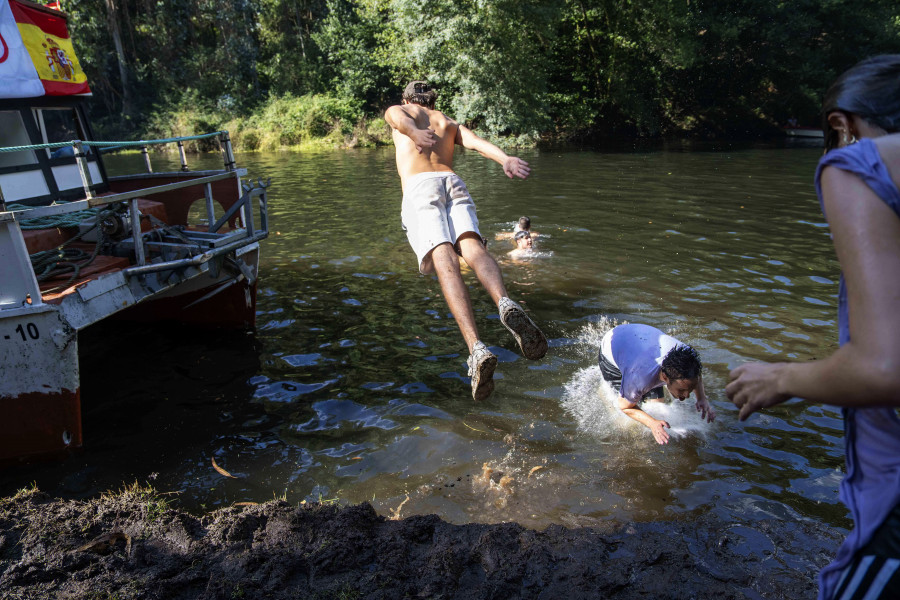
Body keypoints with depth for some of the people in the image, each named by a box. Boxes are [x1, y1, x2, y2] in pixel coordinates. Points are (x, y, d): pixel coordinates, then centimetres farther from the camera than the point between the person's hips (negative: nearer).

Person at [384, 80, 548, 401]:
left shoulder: (398, 112, 32)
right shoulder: (449, 122, 35)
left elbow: (395, 115, 4)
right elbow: (476, 141, 12)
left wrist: (414, 133, -19)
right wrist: (505, 159, -7)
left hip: (418, 188, -3)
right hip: (453, 182, 3)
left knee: (445, 261, -25)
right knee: (472, 247, -21)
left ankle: (477, 349, -46)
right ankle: (505, 304, -55)